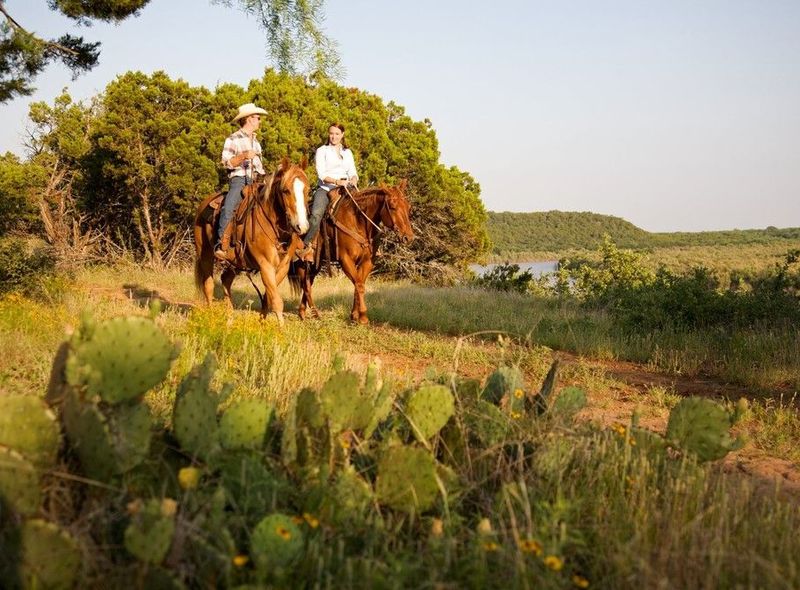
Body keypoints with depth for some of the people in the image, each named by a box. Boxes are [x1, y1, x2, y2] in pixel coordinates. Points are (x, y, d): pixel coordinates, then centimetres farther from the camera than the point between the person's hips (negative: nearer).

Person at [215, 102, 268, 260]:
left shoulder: (256, 142, 25)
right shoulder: (233, 139, 5)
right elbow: (226, 162, -6)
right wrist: (244, 156, -19)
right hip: (239, 178, -6)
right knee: (229, 206, -30)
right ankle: (221, 245, -32)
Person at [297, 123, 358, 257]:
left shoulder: (348, 152, 19)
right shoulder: (322, 150, 7)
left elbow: (352, 172, 12)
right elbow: (321, 174, -4)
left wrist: (354, 180, -13)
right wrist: (336, 181, -20)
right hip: (325, 188, -4)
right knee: (316, 214, -29)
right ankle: (306, 245, -28)